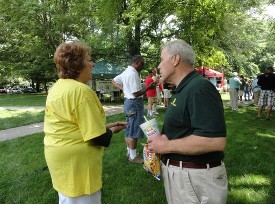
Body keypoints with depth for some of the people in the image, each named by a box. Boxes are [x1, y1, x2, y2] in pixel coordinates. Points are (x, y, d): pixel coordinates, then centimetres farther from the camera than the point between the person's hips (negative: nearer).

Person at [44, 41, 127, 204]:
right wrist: (111, 131, -2)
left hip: (61, 157, 10)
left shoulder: (58, 87, 7)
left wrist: (104, 126, 11)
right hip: (77, 161, -9)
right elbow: (98, 138, -24)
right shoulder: (81, 90, -24)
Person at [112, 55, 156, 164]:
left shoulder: (126, 72, 12)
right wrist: (149, 87, -16)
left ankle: (129, 151, 28)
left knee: (129, 129, 17)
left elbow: (114, 81, 21)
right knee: (134, 130, -2)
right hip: (134, 103, -10)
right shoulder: (133, 74, -19)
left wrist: (123, 88, 12)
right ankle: (133, 156, 7)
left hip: (128, 101, 10)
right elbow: (136, 93, -23)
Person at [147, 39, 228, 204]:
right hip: (177, 172, 9)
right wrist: (159, 143, 5)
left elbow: (216, 141, -31)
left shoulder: (199, 89, -22)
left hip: (195, 177, -9)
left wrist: (167, 146, -22)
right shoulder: (184, 89, 11)